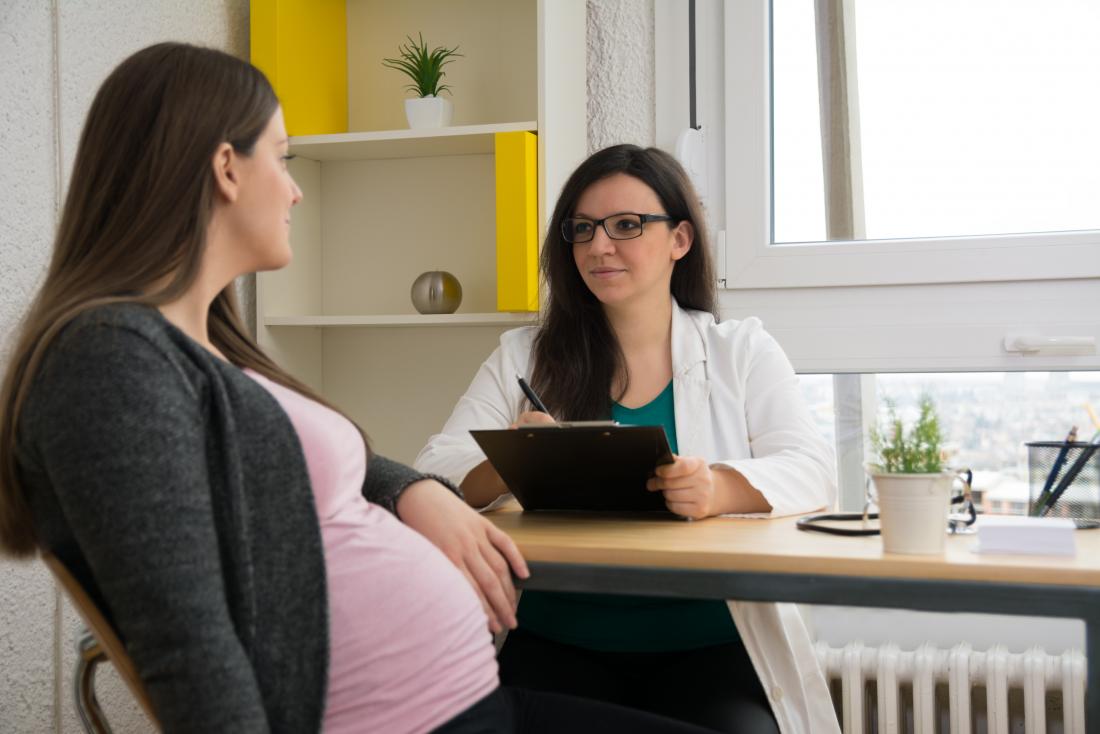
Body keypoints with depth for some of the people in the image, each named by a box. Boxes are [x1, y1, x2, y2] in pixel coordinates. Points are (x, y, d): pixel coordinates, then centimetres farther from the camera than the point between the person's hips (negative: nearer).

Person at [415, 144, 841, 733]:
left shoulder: (742, 352, 9)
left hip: (708, 646, 0)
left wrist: (721, 488, -26)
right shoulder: (522, 359, 11)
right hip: (556, 645, 0)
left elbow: (809, 470, -4)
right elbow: (432, 472, 3)